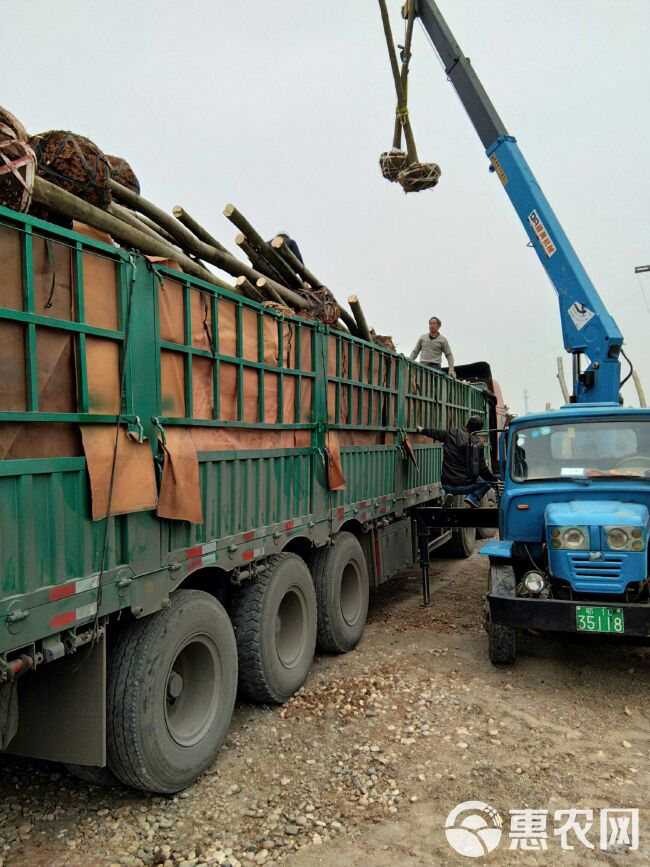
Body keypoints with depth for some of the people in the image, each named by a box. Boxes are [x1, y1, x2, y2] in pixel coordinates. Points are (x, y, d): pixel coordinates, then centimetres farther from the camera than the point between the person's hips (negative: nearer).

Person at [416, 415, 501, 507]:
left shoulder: (450, 434, 2)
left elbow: (435, 433, 24)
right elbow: (482, 468, -11)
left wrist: (422, 430, 44)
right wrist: (494, 479, 2)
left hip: (446, 485, 5)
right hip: (464, 485, -5)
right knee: (488, 480, 16)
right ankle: (473, 497, -4)